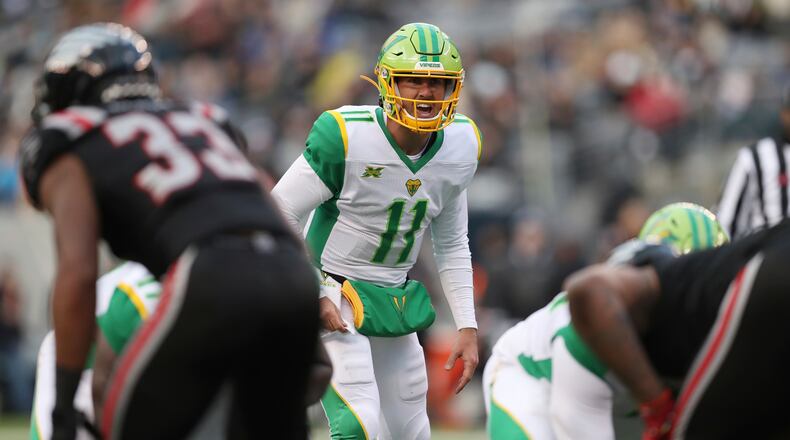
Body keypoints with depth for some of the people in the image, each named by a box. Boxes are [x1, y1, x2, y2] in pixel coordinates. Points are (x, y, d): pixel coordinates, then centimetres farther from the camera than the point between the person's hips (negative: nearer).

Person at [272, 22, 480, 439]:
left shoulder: (460, 147, -3)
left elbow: (452, 244, 11)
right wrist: (312, 295, -17)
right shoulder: (345, 137, -22)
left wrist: (467, 326, 6)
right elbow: (279, 216, -14)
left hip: (393, 300, 7)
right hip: (333, 298, -6)